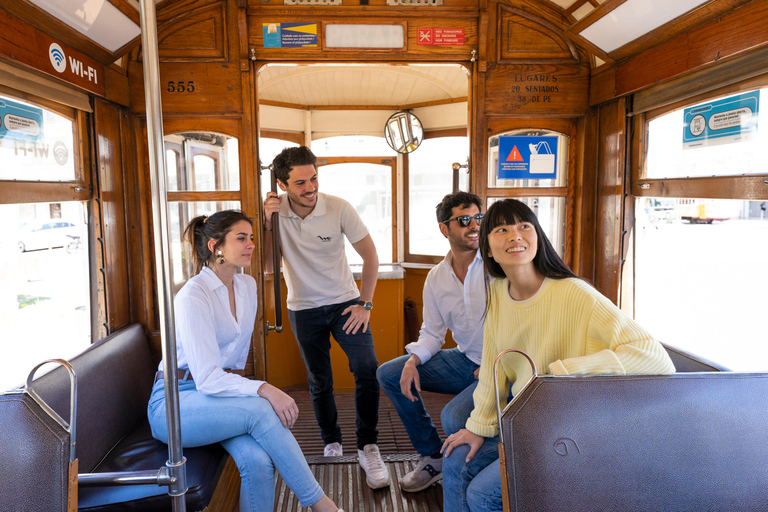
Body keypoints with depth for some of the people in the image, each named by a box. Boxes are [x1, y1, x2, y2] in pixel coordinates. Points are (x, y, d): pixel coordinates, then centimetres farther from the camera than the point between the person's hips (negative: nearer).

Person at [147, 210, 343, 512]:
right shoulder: (192, 297, -18)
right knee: (261, 410, -31)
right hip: (174, 403, -5)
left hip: (223, 392, 6)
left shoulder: (248, 286, 6)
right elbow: (207, 379, -26)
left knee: (259, 461, -26)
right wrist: (264, 389, -34)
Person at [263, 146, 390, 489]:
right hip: (304, 309, 2)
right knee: (319, 382, 11)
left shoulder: (338, 209, -15)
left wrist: (365, 304, -8)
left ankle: (367, 448, -5)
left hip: (344, 302, -1)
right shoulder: (274, 210, -9)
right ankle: (332, 444, 31)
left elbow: (370, 256, -7)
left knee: (367, 369, -19)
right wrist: (267, 222, -22)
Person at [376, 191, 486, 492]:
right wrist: (413, 361, -10)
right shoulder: (436, 278, 4)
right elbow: (432, 333, 9)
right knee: (388, 374, 1)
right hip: (465, 360, 7)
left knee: (453, 418, -29)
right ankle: (433, 458, 14)